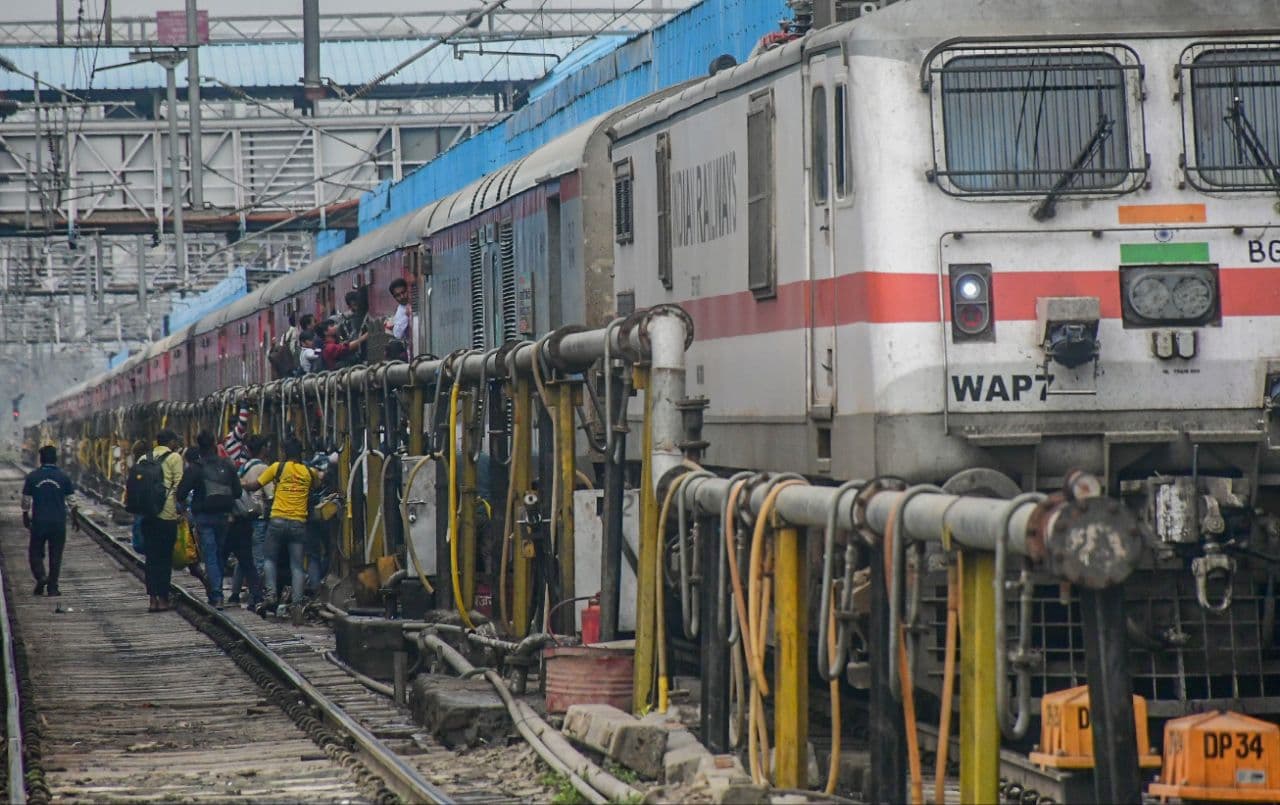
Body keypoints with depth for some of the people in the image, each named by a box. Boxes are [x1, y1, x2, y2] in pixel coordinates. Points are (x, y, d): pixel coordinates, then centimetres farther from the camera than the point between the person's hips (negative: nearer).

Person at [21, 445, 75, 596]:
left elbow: (26, 500, 3)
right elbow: (71, 499, 2)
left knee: (35, 552, 12)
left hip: (38, 522, 0)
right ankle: (52, 587, 7)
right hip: (59, 522, 0)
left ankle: (40, 576, -13)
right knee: (56, 555, 7)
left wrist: (25, 517, 16)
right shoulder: (63, 477, -3)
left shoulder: (32, 477, -2)